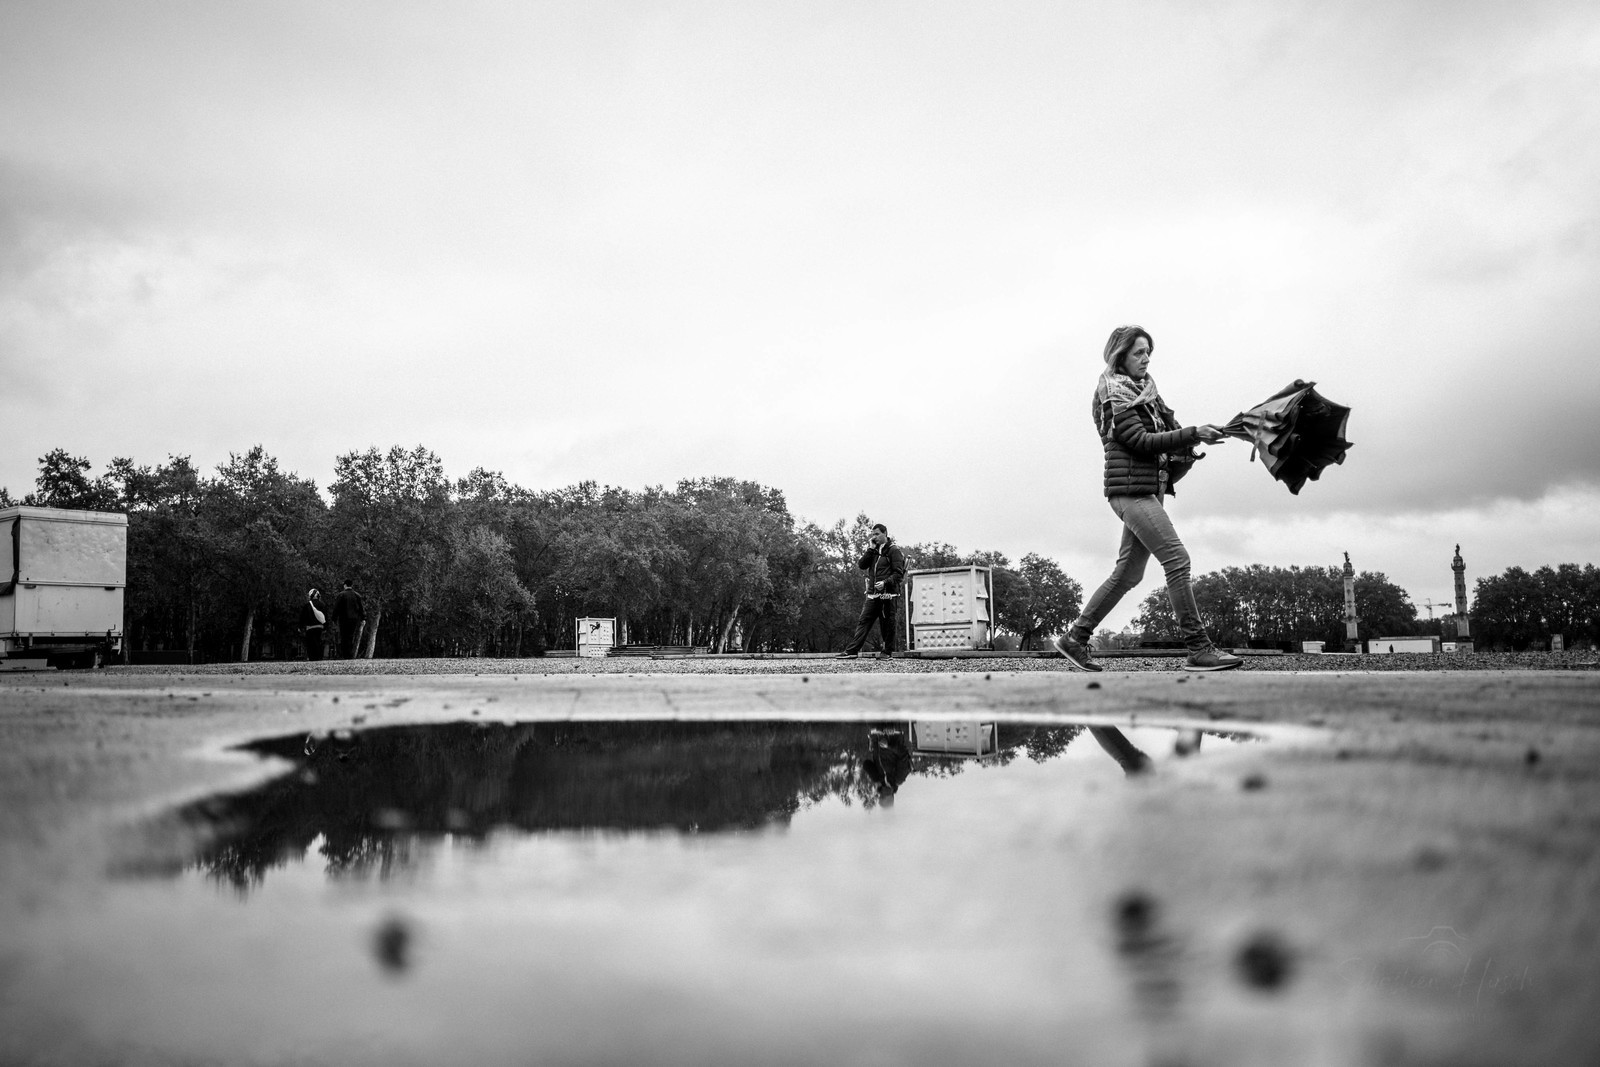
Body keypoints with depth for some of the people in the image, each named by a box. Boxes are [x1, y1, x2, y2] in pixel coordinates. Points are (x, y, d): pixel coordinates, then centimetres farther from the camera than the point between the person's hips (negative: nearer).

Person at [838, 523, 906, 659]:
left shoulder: (893, 550, -3)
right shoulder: (874, 550, 17)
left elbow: (898, 574, -8)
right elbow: (861, 565, 5)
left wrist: (885, 583, -21)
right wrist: (870, 549, -1)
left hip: (887, 593, -6)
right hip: (873, 594, 6)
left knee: (887, 623, -1)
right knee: (863, 621, 2)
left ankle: (888, 651, 9)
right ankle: (852, 650, -1)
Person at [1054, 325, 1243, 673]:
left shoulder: (1144, 389, 21)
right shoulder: (1115, 393, -6)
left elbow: (1168, 425, 17)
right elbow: (1141, 441, -14)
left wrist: (1198, 435, -3)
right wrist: (1193, 434, -18)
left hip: (1150, 489, 9)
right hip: (1130, 487, -9)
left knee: (1127, 574, 9)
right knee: (1176, 559, -14)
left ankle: (1075, 638, 15)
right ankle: (1199, 650, -14)